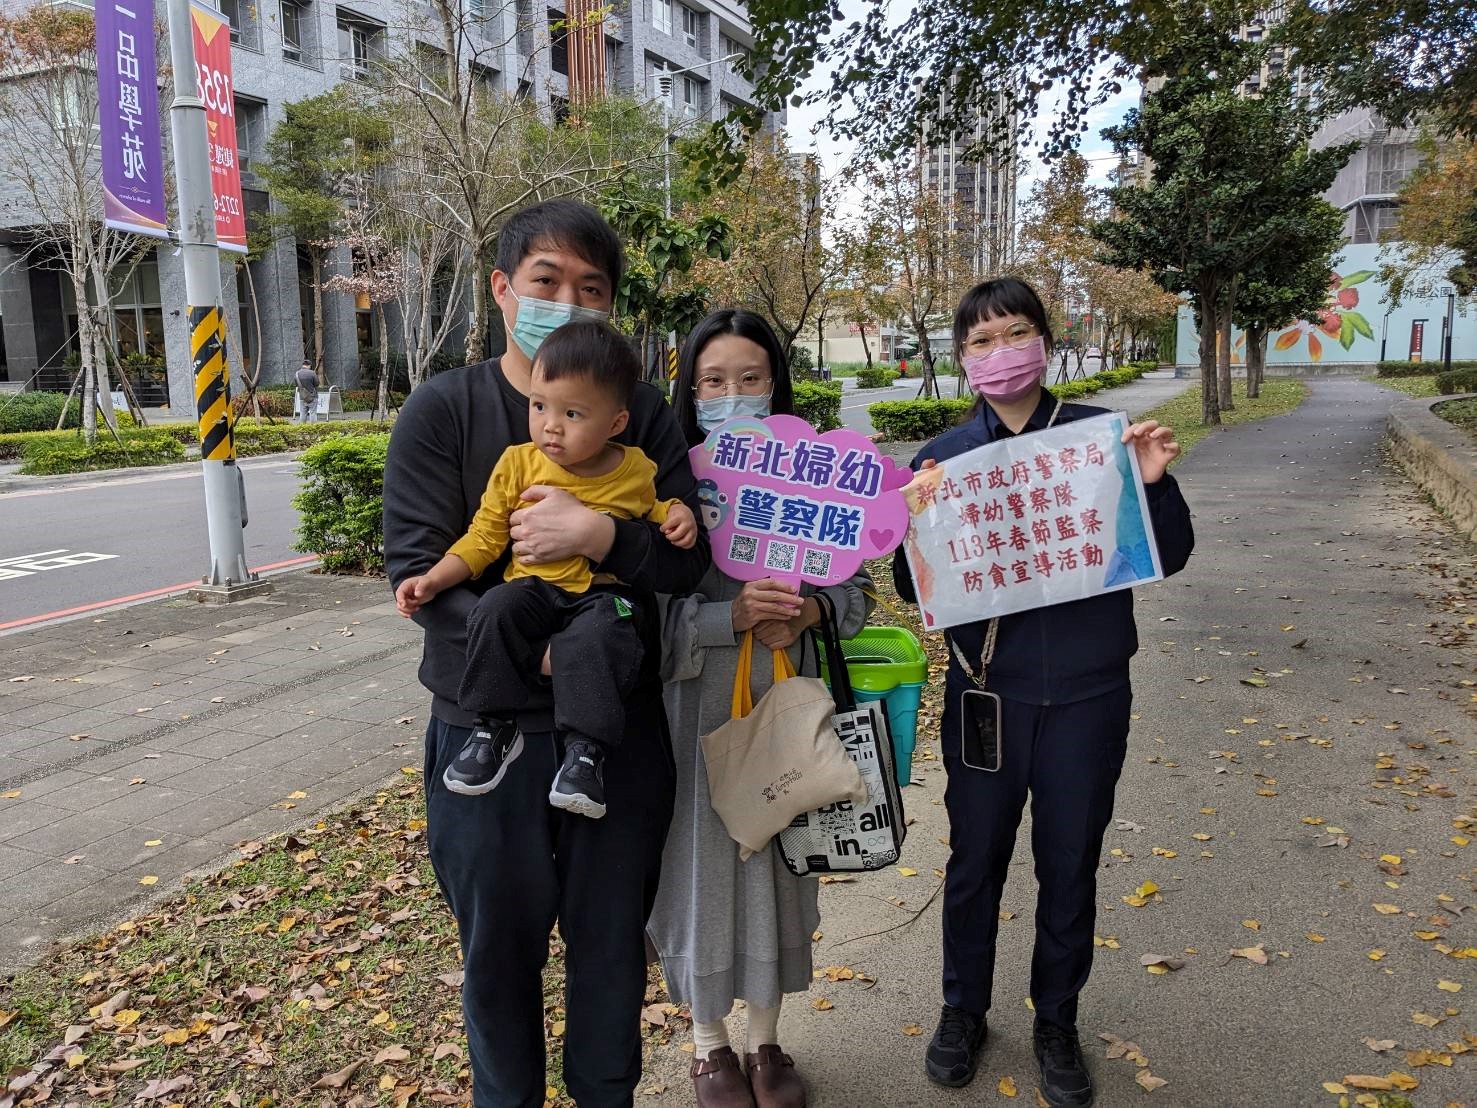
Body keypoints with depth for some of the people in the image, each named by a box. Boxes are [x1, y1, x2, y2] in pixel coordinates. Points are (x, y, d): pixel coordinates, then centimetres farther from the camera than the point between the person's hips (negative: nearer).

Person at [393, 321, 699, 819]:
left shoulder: (636, 469, 2)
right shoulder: (517, 464, 0)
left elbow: (652, 507, 25)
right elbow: (483, 538, 5)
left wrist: (676, 513, 2)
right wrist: (433, 580, -5)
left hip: (604, 593, -1)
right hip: (535, 589, 2)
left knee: (599, 634, -34)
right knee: (494, 611, -30)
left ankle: (584, 748, -22)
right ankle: (494, 727, -13)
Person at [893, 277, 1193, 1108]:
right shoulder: (944, 457, -1)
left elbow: (1168, 559, -1)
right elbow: (915, 588, -1)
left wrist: (1157, 483, -19)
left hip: (1087, 693, 0)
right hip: (986, 689, 1)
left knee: (1070, 864, 14)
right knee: (976, 859, 13)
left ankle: (1057, 1021, 36)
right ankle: (964, 1008, 37)